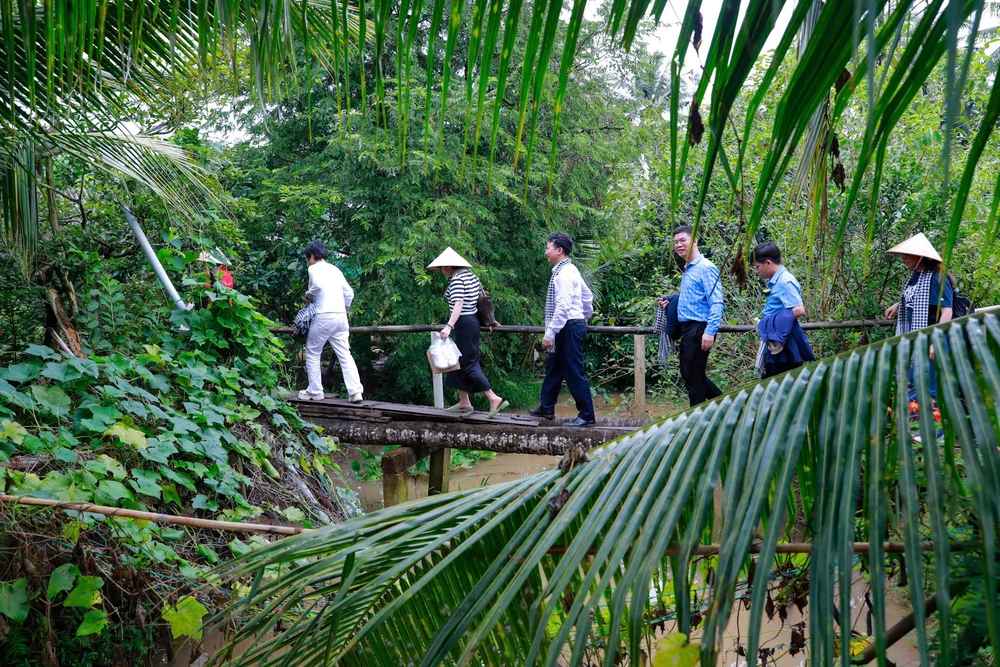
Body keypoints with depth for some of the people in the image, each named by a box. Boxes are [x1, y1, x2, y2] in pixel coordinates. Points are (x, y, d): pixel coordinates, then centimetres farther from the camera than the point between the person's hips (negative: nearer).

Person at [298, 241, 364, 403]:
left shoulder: (314, 268, 0)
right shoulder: (335, 269, 19)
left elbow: (318, 285, -21)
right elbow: (349, 293, 19)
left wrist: (308, 295, -3)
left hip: (324, 316, -6)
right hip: (341, 316, 6)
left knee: (312, 353, 9)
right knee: (345, 354, 4)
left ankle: (315, 391, 11)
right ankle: (355, 391, -6)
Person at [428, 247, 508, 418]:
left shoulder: (456, 279, -14)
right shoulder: (470, 275, 12)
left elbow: (458, 304, -25)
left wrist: (449, 326, -32)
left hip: (464, 322, -10)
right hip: (473, 319, 10)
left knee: (469, 363, -5)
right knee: (460, 361, 15)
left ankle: (494, 399, -9)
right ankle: (464, 402, 19)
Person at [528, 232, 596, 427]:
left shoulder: (564, 274, -17)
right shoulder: (570, 271, 13)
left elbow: (563, 307, -24)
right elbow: (587, 296, 21)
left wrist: (550, 333, -24)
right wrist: (585, 318, 32)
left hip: (569, 328, -11)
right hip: (569, 328, 11)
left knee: (574, 372, -6)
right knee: (553, 367, 18)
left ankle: (586, 415, 0)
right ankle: (546, 408, 30)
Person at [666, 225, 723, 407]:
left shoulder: (706, 268, -13)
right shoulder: (688, 269, 16)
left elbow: (716, 303, -20)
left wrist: (710, 331, -29)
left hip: (699, 329, -10)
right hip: (687, 328, 10)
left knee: (693, 377, -2)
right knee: (690, 374, 17)